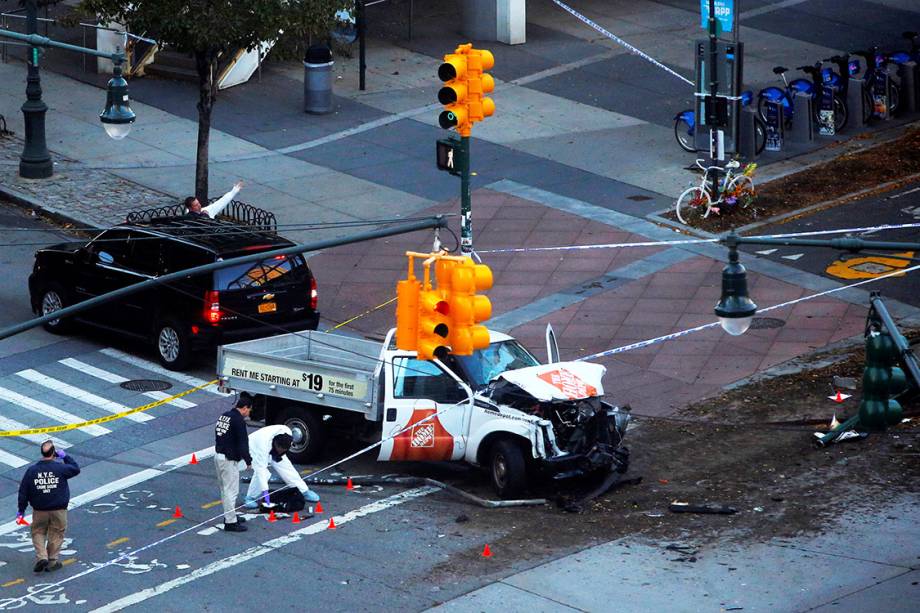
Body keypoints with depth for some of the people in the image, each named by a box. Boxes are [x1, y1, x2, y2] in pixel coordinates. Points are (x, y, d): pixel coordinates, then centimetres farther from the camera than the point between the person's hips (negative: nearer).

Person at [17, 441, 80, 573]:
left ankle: (41, 556, 0)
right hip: (58, 511, -1)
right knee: (56, 534, 14)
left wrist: (21, 510, 6)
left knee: (38, 533, 18)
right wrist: (65, 457, 13)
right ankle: (52, 561, 17)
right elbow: (76, 469, 6)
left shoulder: (32, 470, -7)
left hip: (39, 511, 1)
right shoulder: (60, 468, -13)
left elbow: (23, 492, -3)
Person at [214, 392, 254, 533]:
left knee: (225, 489, 20)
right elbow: (243, 443, -17)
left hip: (218, 455, 9)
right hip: (229, 460, -9)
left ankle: (230, 516, 31)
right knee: (231, 491, -4)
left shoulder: (224, 416, 12)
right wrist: (248, 460, -4)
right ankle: (230, 522, -2)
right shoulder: (239, 421, -16)